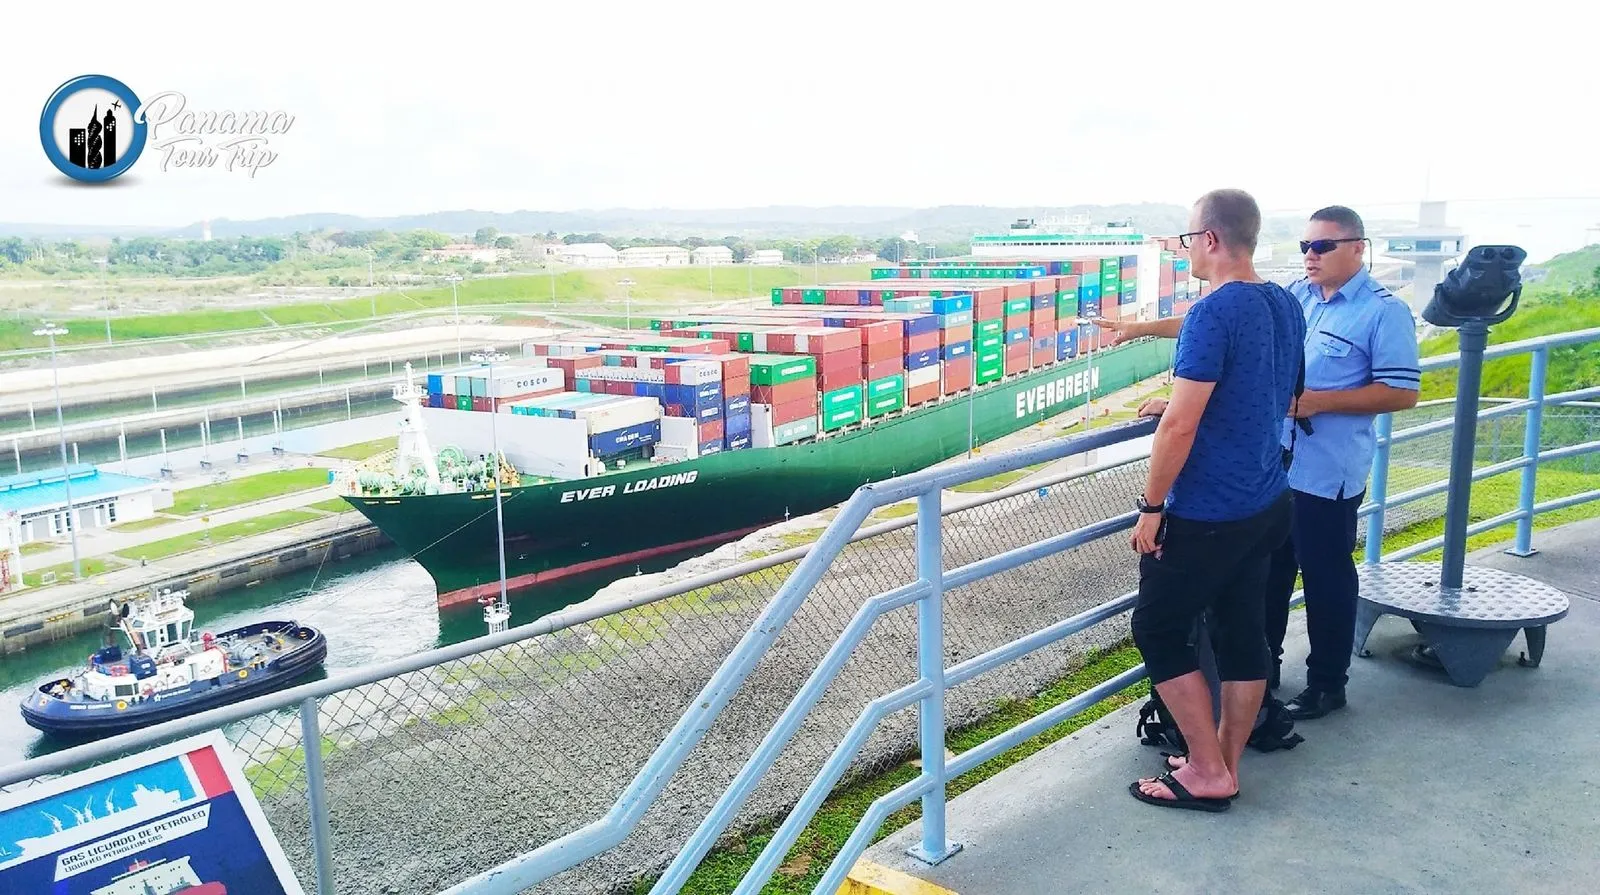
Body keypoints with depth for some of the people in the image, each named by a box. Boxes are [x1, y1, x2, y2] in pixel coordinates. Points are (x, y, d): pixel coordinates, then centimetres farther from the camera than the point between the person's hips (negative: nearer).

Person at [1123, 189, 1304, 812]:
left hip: (1206, 515, -9)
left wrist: (1151, 507, -14)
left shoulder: (1214, 313, -21)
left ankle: (1207, 774, 11)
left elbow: (1181, 426, -22)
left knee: (1158, 630, 5)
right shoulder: (1286, 306, 6)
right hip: (1268, 505, 9)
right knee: (1244, 632, 14)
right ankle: (1224, 767, 26)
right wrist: (1185, 405, 21)